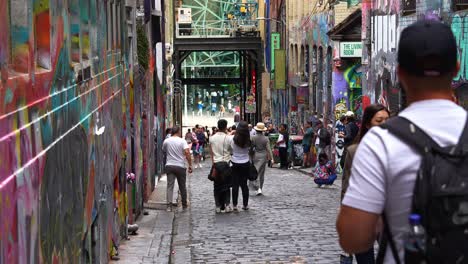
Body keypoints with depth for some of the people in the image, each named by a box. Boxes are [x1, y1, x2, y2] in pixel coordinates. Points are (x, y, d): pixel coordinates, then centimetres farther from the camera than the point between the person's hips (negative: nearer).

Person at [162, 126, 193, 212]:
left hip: (169, 165, 1)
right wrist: (190, 165, -13)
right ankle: (184, 204, 24)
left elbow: (164, 151, 17)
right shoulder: (182, 141, -6)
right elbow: (187, 152, -16)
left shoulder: (166, 141, 2)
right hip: (180, 166, -1)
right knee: (182, 186, 13)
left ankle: (169, 205, -16)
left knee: (170, 186, -3)